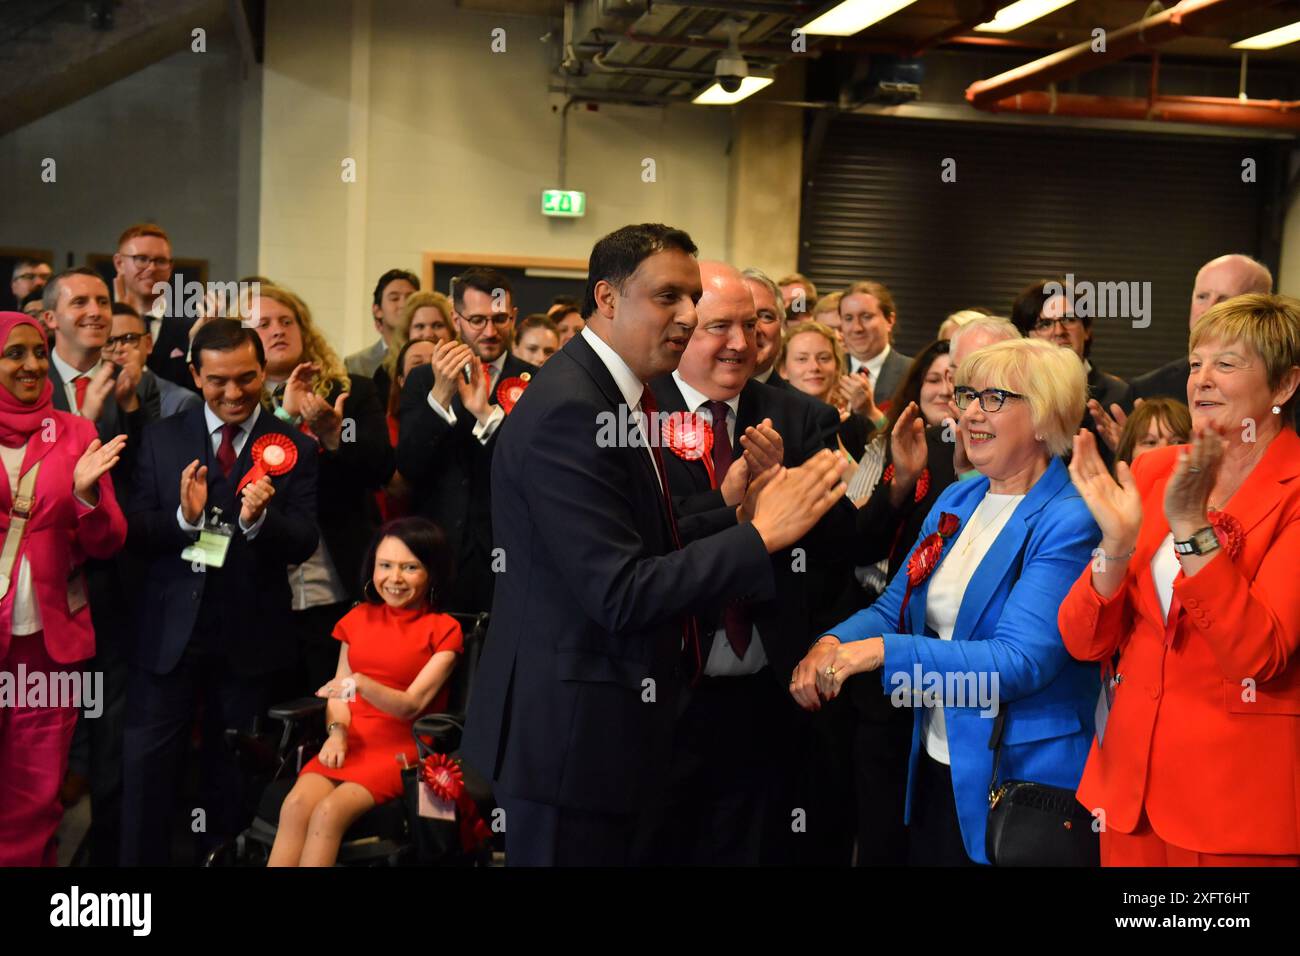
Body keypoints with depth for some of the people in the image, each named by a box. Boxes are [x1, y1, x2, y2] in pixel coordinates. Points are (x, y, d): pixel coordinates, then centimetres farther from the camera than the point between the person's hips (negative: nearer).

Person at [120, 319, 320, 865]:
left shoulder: (294, 448, -3)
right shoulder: (161, 438, 2)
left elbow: (304, 544, -10)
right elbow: (135, 534, -3)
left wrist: (259, 519, -30)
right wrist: (184, 517, -23)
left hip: (248, 637, 0)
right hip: (168, 632, 0)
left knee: (232, 772, 15)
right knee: (146, 765, 1)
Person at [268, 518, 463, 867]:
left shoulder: (443, 629, -1)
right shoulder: (358, 618, 14)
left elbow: (411, 705, -10)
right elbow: (339, 689, 15)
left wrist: (361, 684, -28)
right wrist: (337, 731, -6)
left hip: (400, 747, -4)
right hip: (350, 742, 4)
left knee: (329, 812, -30)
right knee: (296, 804, -26)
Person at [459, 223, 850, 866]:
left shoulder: (618, 394, 10)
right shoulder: (566, 411, -21)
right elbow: (620, 594, -25)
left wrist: (738, 512, -1)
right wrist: (762, 534, -22)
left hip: (609, 714, 10)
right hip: (569, 727, -10)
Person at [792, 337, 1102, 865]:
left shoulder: (1071, 521, -17)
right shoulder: (956, 501, 8)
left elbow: (1020, 662, -25)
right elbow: (894, 607, 8)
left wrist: (884, 650, -30)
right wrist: (834, 643, -14)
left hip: (1021, 780, -7)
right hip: (934, 772, 7)